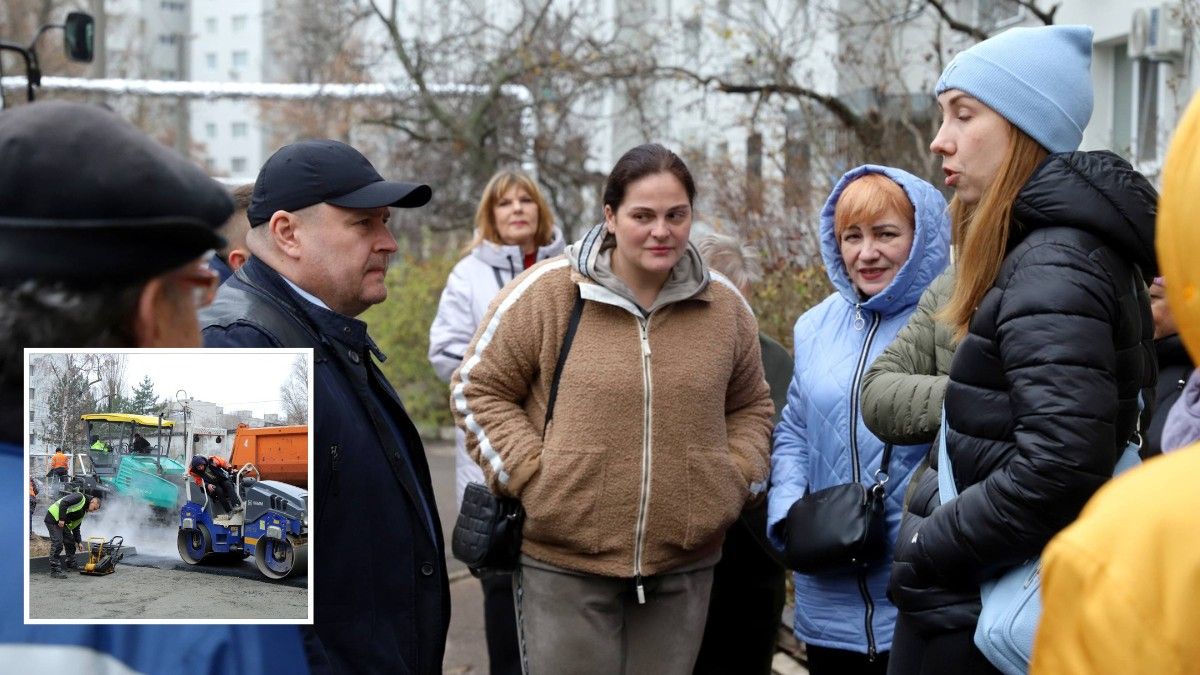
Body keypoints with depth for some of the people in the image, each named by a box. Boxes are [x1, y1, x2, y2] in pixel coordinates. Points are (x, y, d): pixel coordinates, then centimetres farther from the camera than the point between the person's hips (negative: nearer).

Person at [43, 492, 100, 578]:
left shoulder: (82, 512, 19)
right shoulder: (80, 497, -9)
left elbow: (76, 528, 24)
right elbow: (64, 503, -23)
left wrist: (79, 542, 18)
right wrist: (62, 519, -25)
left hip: (62, 522, 10)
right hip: (53, 518, -10)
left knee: (70, 542, 17)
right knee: (57, 544, -14)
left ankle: (71, 564, 33)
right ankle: (55, 570, -12)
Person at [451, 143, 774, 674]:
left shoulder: (724, 306, 7)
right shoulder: (547, 291, -5)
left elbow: (750, 406, 20)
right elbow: (479, 389, 1)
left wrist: (736, 480, 4)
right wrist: (530, 476, -8)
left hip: (684, 570, 4)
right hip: (564, 566, -3)